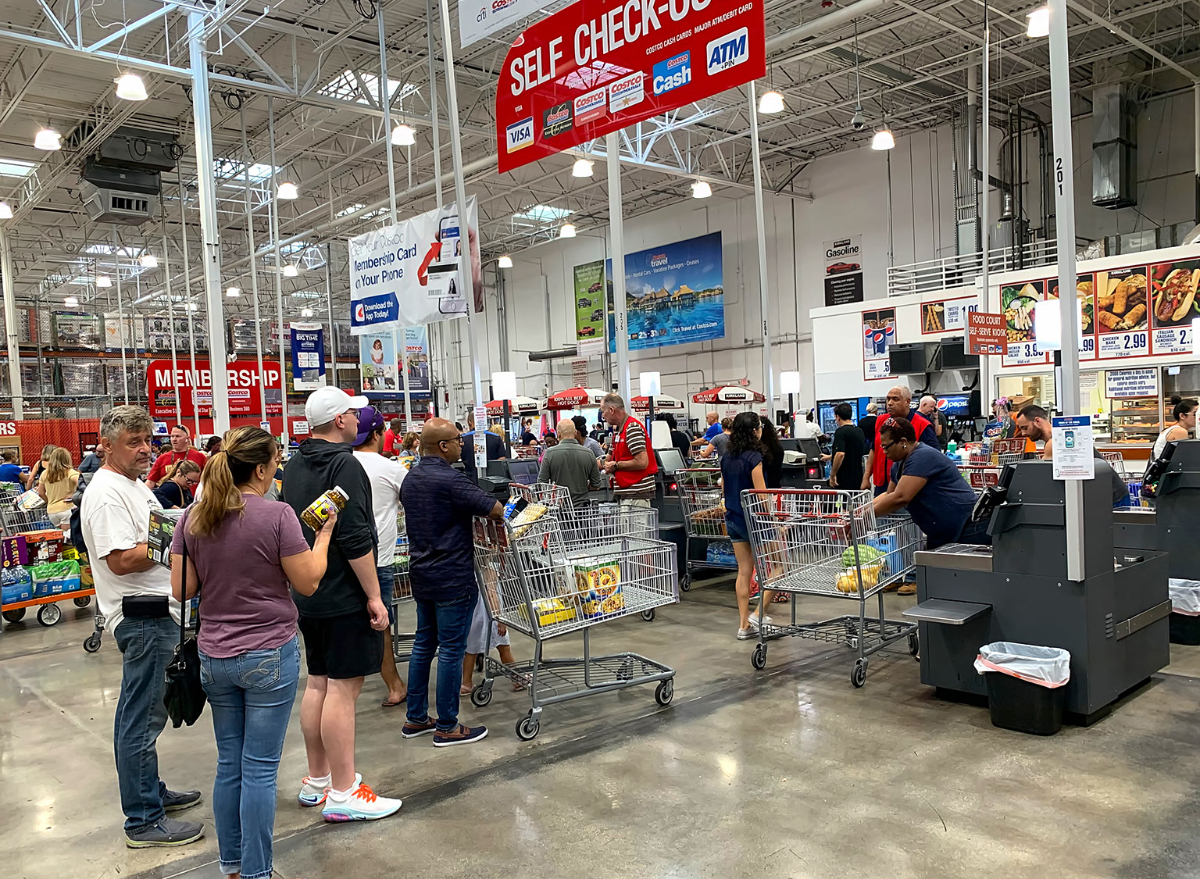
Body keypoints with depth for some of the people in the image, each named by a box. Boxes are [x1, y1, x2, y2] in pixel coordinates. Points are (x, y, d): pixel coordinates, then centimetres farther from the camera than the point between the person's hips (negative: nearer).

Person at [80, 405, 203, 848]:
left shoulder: (135, 484, 15)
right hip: (143, 617, -10)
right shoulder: (106, 493, -17)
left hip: (158, 612, 10)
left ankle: (151, 792, 34)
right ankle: (144, 821, 7)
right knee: (140, 720, -1)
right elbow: (121, 560, -25)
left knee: (148, 714, 20)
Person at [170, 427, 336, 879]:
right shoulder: (277, 515, -16)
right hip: (269, 656, -5)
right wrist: (324, 533, 3)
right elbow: (308, 582, -10)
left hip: (214, 656, 6)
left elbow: (181, 589, 3)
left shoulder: (193, 518, 0)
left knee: (229, 764, 18)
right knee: (260, 769, 5)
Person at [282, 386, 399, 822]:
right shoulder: (344, 466, -18)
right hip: (344, 597, -9)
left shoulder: (294, 466, 12)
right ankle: (343, 793, 2)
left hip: (307, 593, 10)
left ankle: (317, 779, 27)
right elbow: (356, 540, -23)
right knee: (343, 687, -4)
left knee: (317, 682, 16)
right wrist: (374, 596, -19)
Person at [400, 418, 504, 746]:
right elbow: (495, 509, -21)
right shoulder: (450, 480, -20)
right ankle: (447, 727, 8)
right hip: (453, 578, -9)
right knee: (451, 649, 0)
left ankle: (415, 718, 24)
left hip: (420, 574, 9)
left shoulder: (410, 479, 9)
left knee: (423, 644, 16)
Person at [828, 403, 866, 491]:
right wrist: (830, 457, 37)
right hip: (858, 479, 8)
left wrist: (832, 475, -19)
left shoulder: (841, 432, -14)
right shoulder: (860, 431, 13)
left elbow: (840, 454, -27)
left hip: (842, 480, -8)